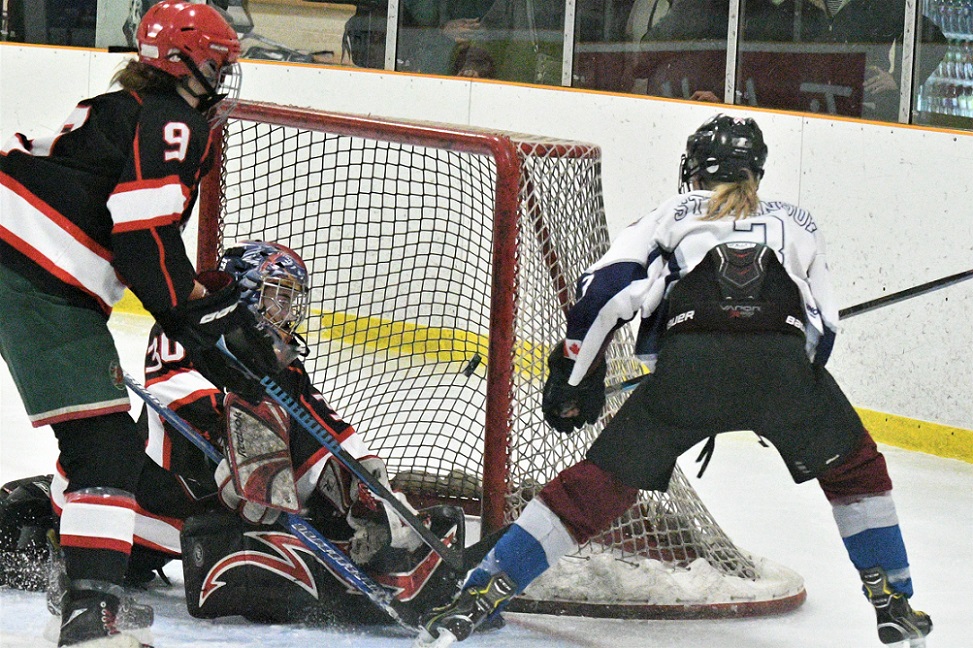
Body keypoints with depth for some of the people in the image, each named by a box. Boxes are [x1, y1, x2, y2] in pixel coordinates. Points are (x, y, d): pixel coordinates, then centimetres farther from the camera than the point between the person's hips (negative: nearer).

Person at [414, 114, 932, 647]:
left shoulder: (673, 214, 28)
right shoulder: (797, 224, 33)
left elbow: (607, 289, 13)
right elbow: (822, 328, 30)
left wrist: (573, 379, 20)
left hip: (689, 363, -1)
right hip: (782, 363, 1)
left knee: (600, 483, 6)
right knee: (852, 466, 27)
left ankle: (478, 596, 0)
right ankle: (893, 603, 25)